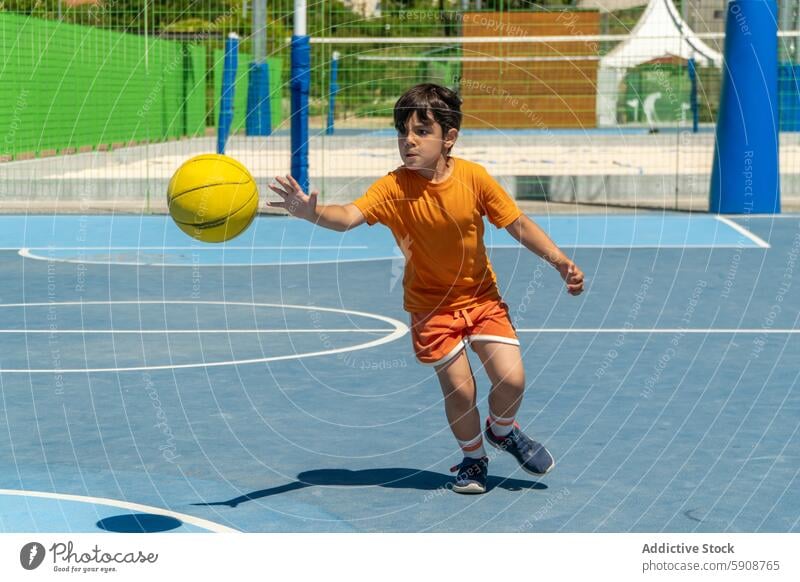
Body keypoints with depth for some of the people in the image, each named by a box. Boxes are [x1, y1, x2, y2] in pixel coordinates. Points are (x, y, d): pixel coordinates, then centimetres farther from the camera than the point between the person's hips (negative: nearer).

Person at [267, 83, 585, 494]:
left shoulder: (474, 178, -14)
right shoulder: (394, 188, -20)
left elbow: (518, 224, -3)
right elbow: (349, 216, -36)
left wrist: (560, 261, -10)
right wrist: (311, 212, -57)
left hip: (482, 297, 1)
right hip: (431, 305, -1)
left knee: (511, 378, -8)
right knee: (458, 388, -6)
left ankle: (502, 430, 28)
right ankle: (473, 456, 25)